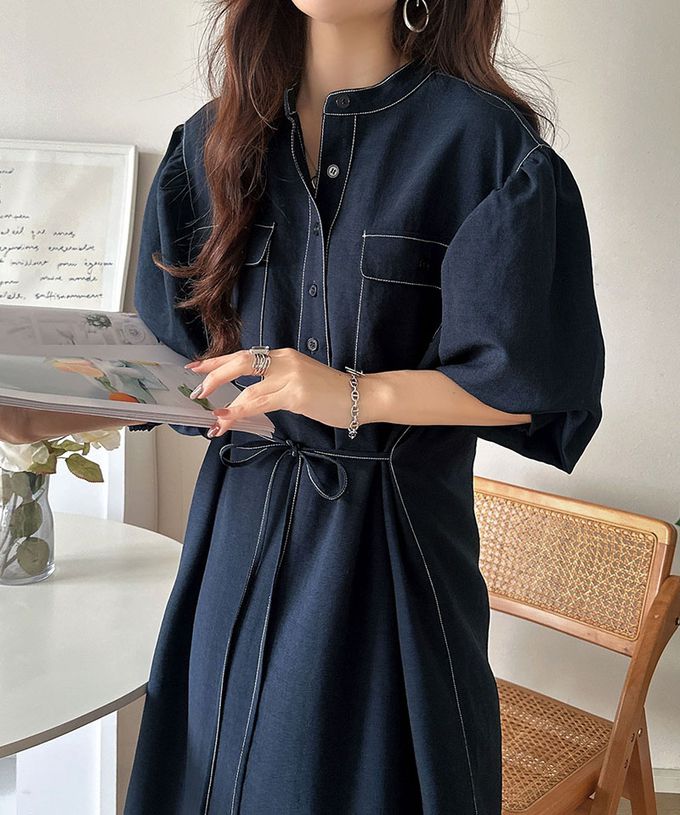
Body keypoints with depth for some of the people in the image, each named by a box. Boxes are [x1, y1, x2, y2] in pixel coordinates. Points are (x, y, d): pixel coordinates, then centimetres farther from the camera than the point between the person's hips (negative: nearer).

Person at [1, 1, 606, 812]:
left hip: (393, 534, -4)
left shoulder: (482, 139, -8)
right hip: (239, 532, 5)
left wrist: (357, 394, -22)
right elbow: (178, 364, 8)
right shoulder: (216, 139, 7)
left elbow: (533, 380, -10)